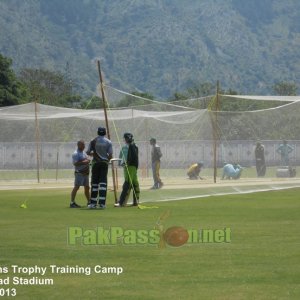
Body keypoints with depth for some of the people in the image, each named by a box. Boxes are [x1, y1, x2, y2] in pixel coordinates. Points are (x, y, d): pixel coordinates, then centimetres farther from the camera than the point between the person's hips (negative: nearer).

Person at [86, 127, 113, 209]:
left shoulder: (93, 141, 0)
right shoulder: (108, 142, 0)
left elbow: (88, 152, 3)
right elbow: (110, 155, -3)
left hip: (96, 163, 0)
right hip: (104, 162, 0)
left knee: (94, 182, 7)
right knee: (103, 182, -1)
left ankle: (93, 203, 5)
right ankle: (102, 203, -9)